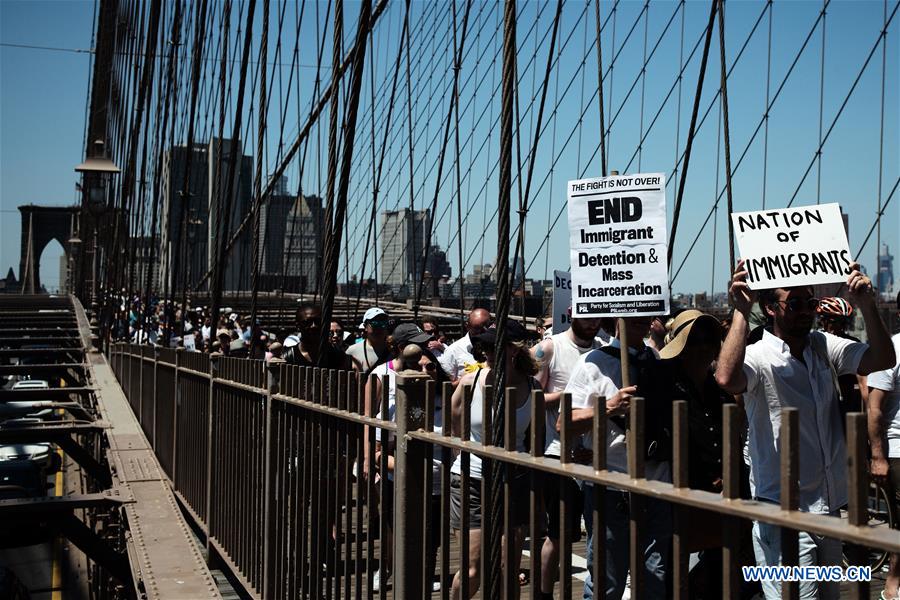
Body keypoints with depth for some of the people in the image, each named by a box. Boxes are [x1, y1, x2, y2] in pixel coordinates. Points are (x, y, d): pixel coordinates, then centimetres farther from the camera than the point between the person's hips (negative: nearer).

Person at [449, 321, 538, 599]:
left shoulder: (531, 387, -6)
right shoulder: (470, 382, -9)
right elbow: (454, 427, 6)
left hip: (513, 480, 2)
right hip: (472, 479, -2)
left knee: (510, 568, 5)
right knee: (474, 569, -2)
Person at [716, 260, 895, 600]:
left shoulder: (825, 347, 6)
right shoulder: (759, 357, -14)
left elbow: (883, 359, -3)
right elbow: (727, 379, -36)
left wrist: (865, 304, -15)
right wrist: (741, 312, -34)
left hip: (830, 506, 8)